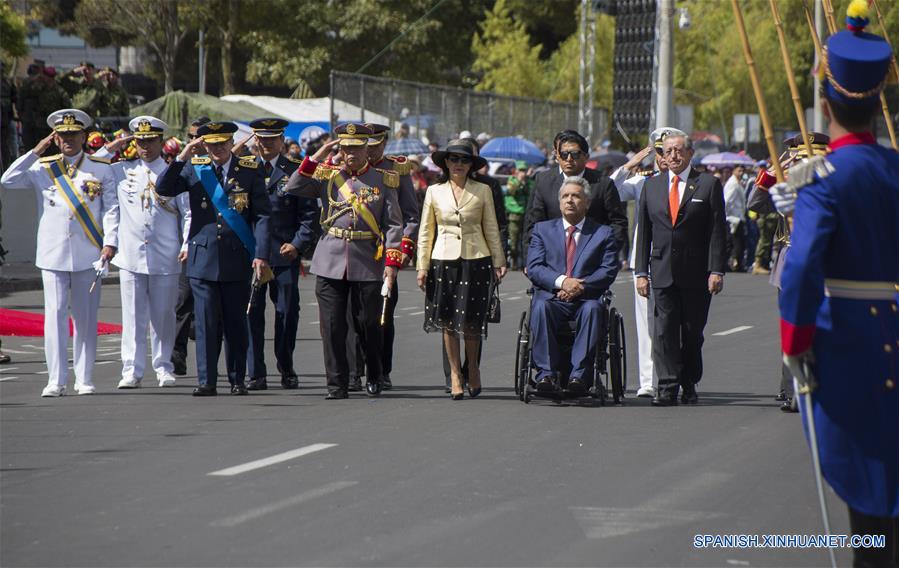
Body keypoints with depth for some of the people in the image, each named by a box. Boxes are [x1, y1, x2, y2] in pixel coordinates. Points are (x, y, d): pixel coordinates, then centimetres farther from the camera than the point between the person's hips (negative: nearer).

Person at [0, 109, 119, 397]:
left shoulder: (101, 169, 7)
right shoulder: (42, 168, 9)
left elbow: (111, 208, 4)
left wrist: (110, 242, -8)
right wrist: (36, 151, -5)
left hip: (88, 254, 0)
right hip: (53, 254, 0)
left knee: (86, 318, 4)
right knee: (55, 316, -5)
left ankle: (84, 379, 10)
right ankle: (56, 380, -4)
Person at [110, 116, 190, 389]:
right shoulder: (121, 171, 8)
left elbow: (188, 212, 3)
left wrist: (188, 246, -7)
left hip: (165, 259, -1)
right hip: (131, 256, 1)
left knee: (163, 316, 7)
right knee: (133, 317, -1)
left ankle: (163, 368, 17)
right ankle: (132, 371, -1)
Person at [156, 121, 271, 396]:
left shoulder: (250, 172, 2)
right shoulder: (194, 169, 7)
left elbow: (262, 215, -1)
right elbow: (163, 189, -3)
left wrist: (261, 255, -9)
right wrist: (182, 157, -12)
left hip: (237, 259, -1)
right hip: (203, 257, 1)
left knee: (236, 322, 5)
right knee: (206, 322, -3)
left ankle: (237, 380, 14)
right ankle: (207, 381, 0)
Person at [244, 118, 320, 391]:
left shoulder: (296, 172, 6)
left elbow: (309, 215, 5)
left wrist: (298, 244, -7)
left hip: (285, 255, -1)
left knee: (287, 312, 3)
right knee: (251, 313, -2)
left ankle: (287, 370, 16)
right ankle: (256, 374, 2)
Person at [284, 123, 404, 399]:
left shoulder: (384, 180, 3)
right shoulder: (327, 176, 7)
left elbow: (394, 224, 0)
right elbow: (294, 188, -7)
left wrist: (391, 263, -8)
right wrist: (317, 156, -8)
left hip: (368, 264, -1)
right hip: (331, 262, 1)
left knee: (369, 325, 7)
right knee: (332, 327, -1)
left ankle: (374, 377, 29)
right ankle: (337, 385, 6)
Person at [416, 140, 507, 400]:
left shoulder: (482, 191, 5)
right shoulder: (434, 192, 6)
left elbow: (491, 229, 9)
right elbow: (426, 232, 9)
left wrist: (498, 261, 6)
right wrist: (422, 266, 5)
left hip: (476, 259, -1)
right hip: (444, 259, 1)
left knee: (470, 320, -2)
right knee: (447, 320, 0)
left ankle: (473, 369, 19)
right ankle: (455, 375, 8)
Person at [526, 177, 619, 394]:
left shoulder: (603, 233, 15)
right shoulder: (543, 229, 18)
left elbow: (609, 271, 2)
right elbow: (534, 268, 5)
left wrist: (581, 286, -14)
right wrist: (562, 281, -14)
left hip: (586, 297, -1)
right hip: (551, 296, 1)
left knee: (592, 308, -35)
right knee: (541, 307, -34)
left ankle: (579, 375, -41)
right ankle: (547, 373, -37)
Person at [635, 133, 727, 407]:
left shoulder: (708, 184, 3)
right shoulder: (652, 186, 12)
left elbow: (718, 232, -1)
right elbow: (644, 233, 12)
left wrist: (717, 271, -8)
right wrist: (641, 272, 4)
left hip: (697, 273, -2)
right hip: (663, 271, 2)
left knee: (692, 331, 4)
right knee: (664, 330, -7)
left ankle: (689, 385, 16)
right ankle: (668, 387, -9)